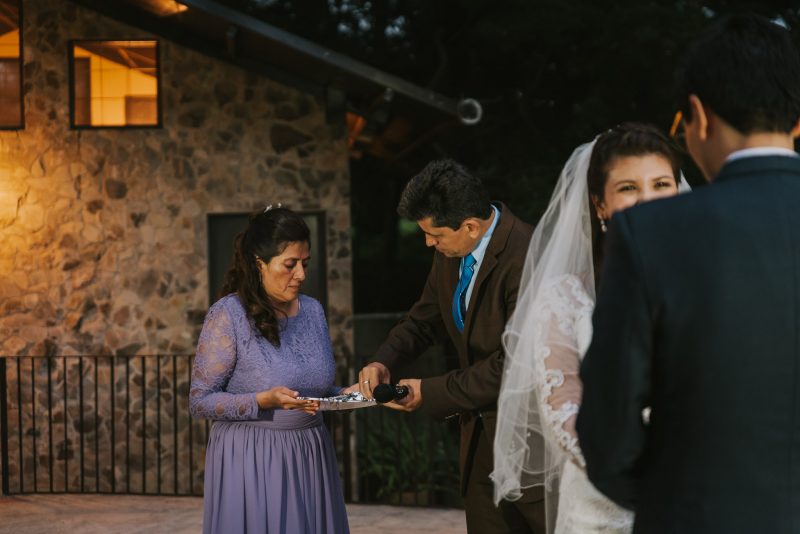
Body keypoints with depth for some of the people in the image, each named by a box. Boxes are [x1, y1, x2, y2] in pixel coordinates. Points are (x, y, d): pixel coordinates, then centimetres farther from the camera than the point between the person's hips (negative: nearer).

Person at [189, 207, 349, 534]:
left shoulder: (313, 310, 6)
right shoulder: (228, 315, -11)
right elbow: (200, 401, -11)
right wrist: (263, 401, -23)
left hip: (310, 458, 6)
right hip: (251, 463, -5)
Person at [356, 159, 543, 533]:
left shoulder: (527, 259, -23)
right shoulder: (450, 255, 4)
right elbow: (427, 317, 19)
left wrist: (430, 393, -17)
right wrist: (384, 361, -1)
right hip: (481, 434, 8)